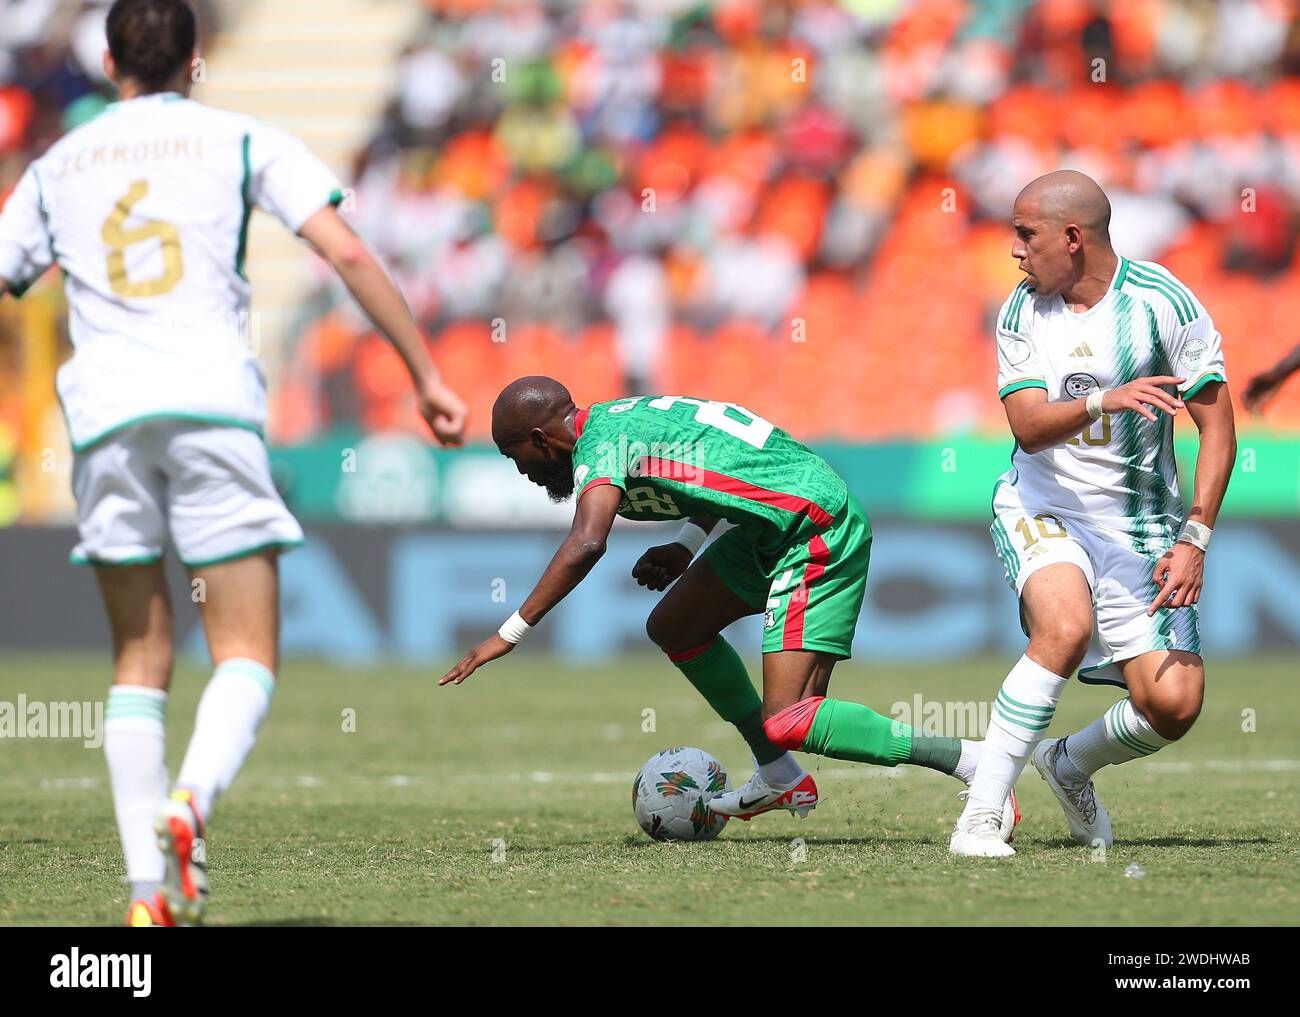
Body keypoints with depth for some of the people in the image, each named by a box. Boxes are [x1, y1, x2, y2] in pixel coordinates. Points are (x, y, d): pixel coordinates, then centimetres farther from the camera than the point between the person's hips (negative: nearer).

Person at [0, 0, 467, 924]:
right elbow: (349, 256, 1)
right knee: (247, 660, 0)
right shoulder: (243, 143, 10)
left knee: (141, 660, 11)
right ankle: (190, 803, -30)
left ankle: (149, 887, 0)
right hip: (212, 402, -2)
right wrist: (426, 375, 5)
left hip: (106, 417, 2)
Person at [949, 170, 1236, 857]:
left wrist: (1193, 543, -18)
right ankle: (979, 818, -28)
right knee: (1066, 624, -32)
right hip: (1041, 509, 0)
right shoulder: (1021, 313, -3)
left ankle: (1070, 763, 22)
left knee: (1174, 705, -11)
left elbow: (1217, 430, -10)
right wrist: (1103, 400, -36)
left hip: (1140, 525, 0)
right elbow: (1028, 427, -15)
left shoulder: (1163, 302, -12)